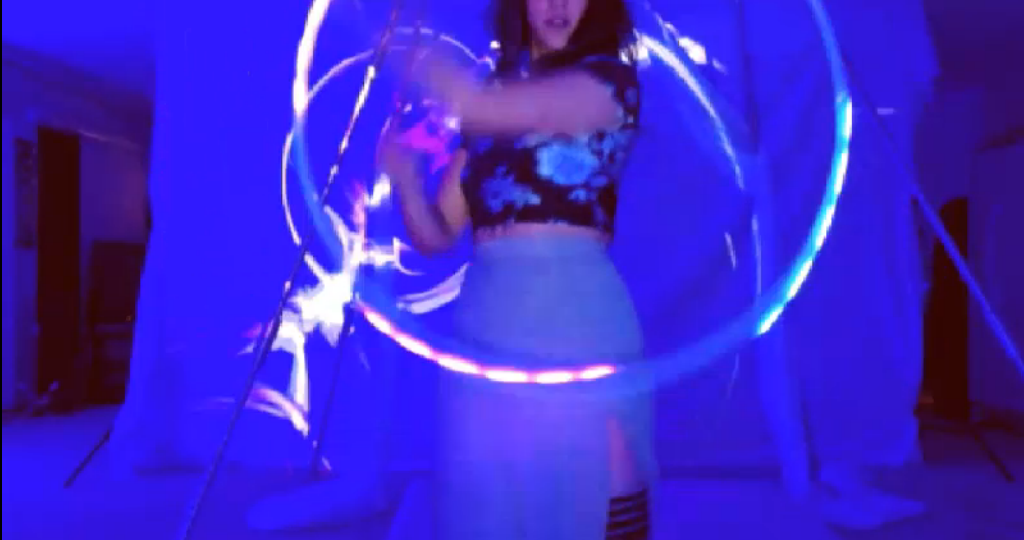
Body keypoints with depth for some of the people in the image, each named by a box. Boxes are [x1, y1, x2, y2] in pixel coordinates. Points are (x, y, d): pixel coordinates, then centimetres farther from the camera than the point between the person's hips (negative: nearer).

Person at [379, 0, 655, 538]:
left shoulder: (610, 79, 1)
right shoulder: (491, 93, 16)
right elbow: (436, 234, 11)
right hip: (484, 326, 5)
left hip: (579, 323, -4)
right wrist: (404, 178, -7)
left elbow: (481, 106, -16)